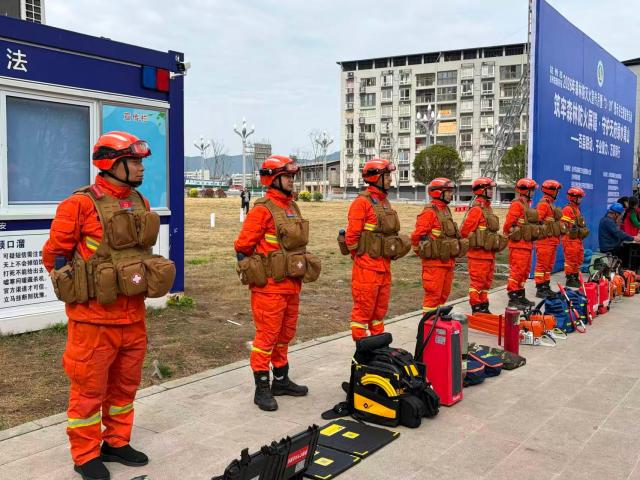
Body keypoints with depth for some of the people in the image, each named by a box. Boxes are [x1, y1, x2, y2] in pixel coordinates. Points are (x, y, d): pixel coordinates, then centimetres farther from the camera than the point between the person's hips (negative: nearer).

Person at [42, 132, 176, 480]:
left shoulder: (140, 203, 9)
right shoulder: (80, 204, -13)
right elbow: (54, 255, -8)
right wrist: (79, 290, -2)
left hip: (133, 314, 7)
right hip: (94, 316, -7)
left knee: (125, 383, 17)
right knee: (90, 387, 6)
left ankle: (116, 443, 33)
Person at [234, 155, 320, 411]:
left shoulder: (292, 206, 12)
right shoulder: (262, 210, -14)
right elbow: (242, 246, -13)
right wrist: (255, 273, -3)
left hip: (292, 285, 8)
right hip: (269, 287, -8)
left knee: (285, 334, 17)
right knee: (267, 336, -2)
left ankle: (281, 380, 31)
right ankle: (262, 389, 8)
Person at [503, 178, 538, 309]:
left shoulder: (526, 204, 19)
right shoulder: (517, 205, -13)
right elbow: (508, 224, -20)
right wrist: (509, 234, -8)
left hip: (526, 244, 10)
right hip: (518, 245, -10)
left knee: (525, 271, 15)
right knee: (516, 271, -8)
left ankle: (520, 296, 23)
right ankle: (513, 299, -6)